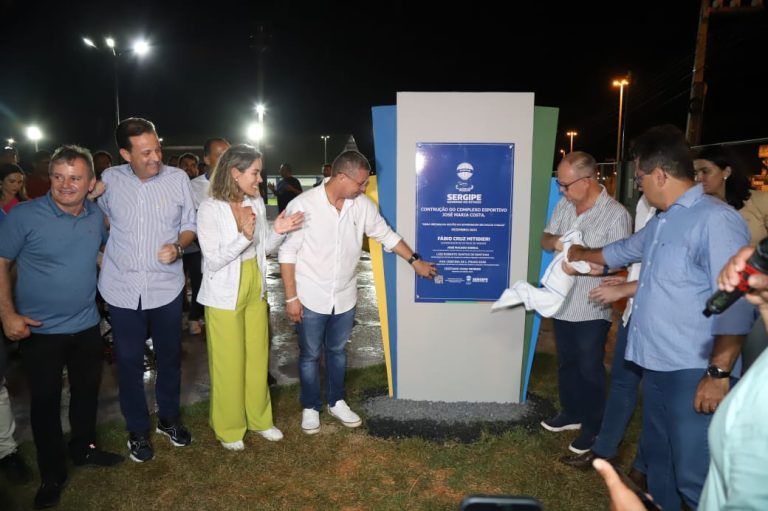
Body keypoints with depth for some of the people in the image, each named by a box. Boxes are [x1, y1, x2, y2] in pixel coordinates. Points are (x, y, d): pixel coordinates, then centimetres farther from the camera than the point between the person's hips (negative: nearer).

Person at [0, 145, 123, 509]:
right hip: (40, 330, -4)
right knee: (45, 402, 8)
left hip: (87, 326, 4)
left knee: (87, 391, 19)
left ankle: (84, 448, 41)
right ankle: (52, 476, 25)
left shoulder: (97, 216, -1)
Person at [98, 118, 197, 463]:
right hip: (122, 289, 0)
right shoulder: (109, 179, -3)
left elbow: (190, 225, 2)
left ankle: (169, 418, 37)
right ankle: (137, 429, 30)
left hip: (166, 287, 0)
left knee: (169, 357, 14)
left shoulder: (178, 179, -6)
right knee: (129, 361, 10)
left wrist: (177, 246, -17)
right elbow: (99, 220, 14)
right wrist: (101, 252, 3)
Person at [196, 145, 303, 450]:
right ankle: (228, 428, 28)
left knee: (258, 357, 17)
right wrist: (243, 237, -31)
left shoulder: (256, 203, -1)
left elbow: (264, 248, 6)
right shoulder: (210, 209, -18)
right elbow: (213, 261, -20)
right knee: (229, 363, 8)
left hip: (255, 290, 6)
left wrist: (278, 231, -13)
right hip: (225, 296, -6)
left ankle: (259, 418, 35)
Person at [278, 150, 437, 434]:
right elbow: (287, 253, -13)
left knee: (337, 351, 20)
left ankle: (336, 402, 39)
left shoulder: (363, 205, -5)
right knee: (310, 355, 13)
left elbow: (386, 235, 10)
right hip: (310, 298, -4)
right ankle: (310, 408, 32)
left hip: (345, 297, 4)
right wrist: (291, 297, -13)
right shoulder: (303, 205, -18)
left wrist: (415, 261, 11)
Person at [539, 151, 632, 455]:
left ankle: (592, 427, 27)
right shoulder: (564, 205, 3)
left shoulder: (616, 215, -17)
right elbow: (545, 238, 9)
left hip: (592, 309, -6)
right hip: (562, 303, 6)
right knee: (566, 364, 21)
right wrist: (554, 242, -14)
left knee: (590, 370, 9)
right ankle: (572, 413, 40)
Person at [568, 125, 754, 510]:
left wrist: (719, 373, -22)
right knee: (657, 455, 20)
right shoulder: (661, 221, 14)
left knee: (693, 475, -5)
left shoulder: (716, 220, -16)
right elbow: (625, 251, 34)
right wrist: (582, 255, 47)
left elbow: (735, 304, -21)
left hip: (694, 374, -9)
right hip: (658, 364, 9)